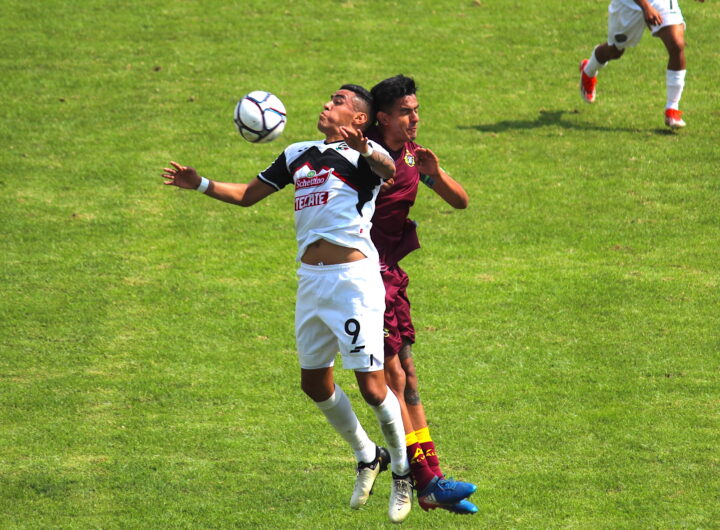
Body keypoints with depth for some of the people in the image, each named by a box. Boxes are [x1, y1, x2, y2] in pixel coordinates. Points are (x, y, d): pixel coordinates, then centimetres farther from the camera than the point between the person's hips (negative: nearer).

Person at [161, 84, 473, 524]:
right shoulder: (299, 155, 17)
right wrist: (200, 184, 12)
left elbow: (389, 170, -30)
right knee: (314, 383, 13)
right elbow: (248, 195, 26)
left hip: (353, 278, -7)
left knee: (372, 387, -9)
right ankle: (368, 457, 34)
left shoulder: (364, 155, -4)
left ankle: (403, 470, 13)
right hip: (310, 279, 7)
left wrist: (364, 149, -51)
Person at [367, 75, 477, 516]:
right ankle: (424, 478, -8)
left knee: (407, 374, 9)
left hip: (391, 272, 8)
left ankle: (429, 478, 12)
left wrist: (436, 173, -8)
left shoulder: (413, 154, 9)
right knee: (393, 374, -9)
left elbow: (461, 201, 11)